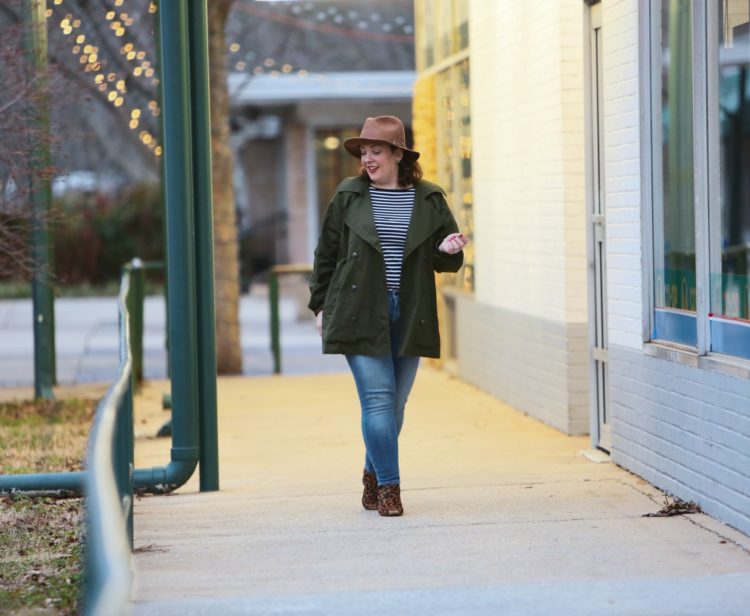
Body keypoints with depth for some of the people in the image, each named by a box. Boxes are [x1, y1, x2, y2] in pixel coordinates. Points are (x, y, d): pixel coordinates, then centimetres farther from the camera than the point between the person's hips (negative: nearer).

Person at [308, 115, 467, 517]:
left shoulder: (429, 199, 5)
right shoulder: (348, 196, 3)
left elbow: (445, 262, 11)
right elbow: (327, 253, 8)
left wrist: (449, 251, -12)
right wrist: (320, 305, 7)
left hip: (409, 316, 2)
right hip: (360, 314, -2)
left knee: (396, 402, 9)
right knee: (378, 400, -9)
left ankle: (374, 475, 27)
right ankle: (388, 486, -4)